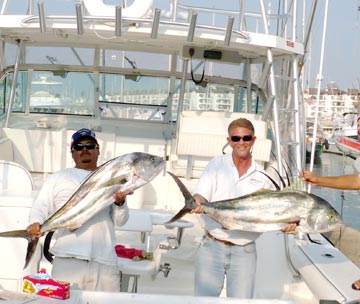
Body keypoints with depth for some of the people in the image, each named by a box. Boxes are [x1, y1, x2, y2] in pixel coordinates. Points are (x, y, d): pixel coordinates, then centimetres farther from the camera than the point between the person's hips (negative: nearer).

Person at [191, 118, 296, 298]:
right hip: (212, 247, -1)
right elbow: (200, 195, -7)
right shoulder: (217, 165, 3)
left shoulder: (262, 176, 6)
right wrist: (199, 203, -31)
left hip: (245, 251, 1)